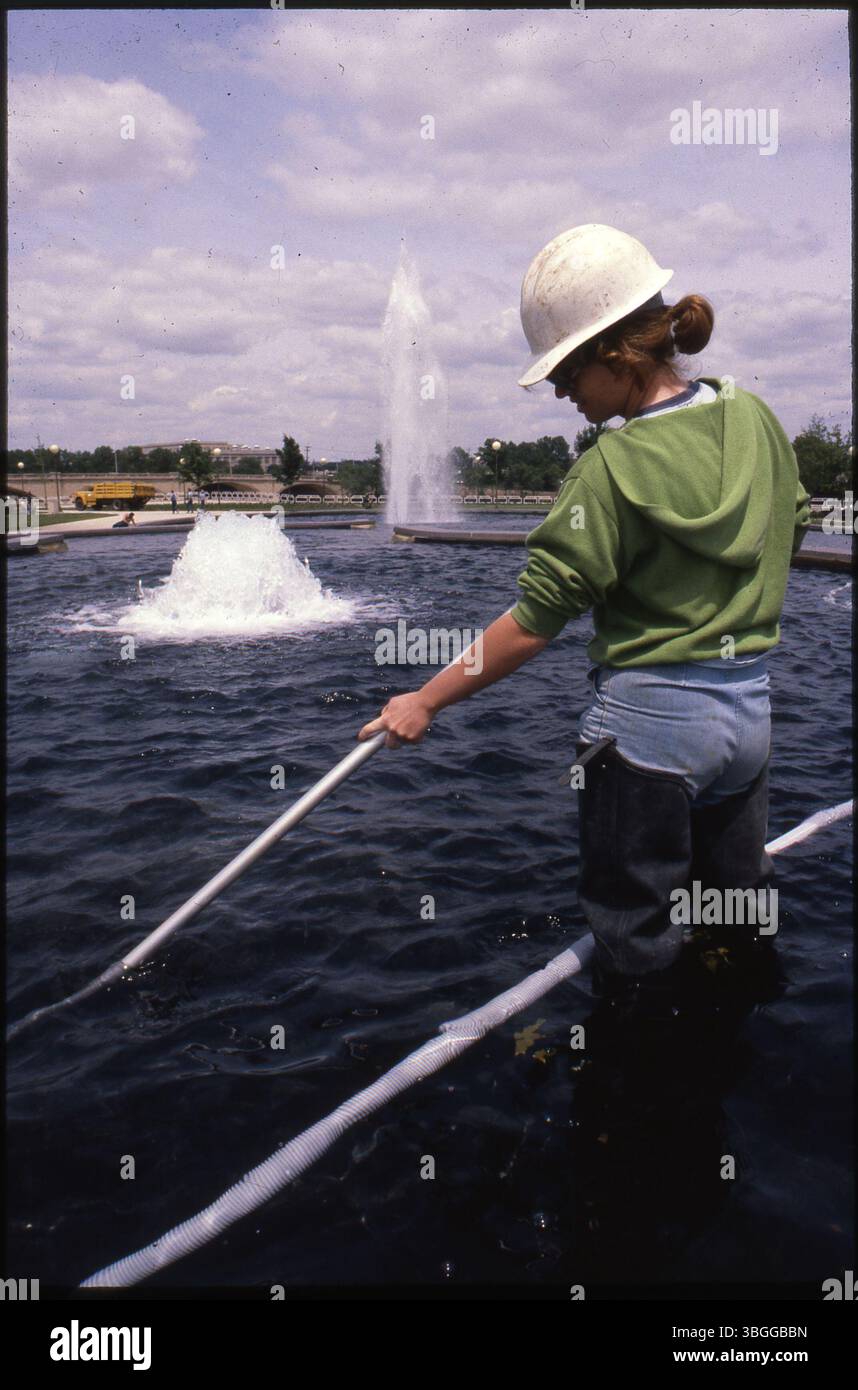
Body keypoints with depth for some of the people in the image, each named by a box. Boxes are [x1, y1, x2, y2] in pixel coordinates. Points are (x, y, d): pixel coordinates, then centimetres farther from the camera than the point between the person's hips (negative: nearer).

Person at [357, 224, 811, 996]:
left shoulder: (615, 466, -19)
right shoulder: (754, 416, 1)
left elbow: (536, 620, -18)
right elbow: (794, 529, 16)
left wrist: (426, 701, -9)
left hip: (648, 719, -7)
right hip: (752, 706, 8)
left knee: (637, 946, 10)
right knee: (744, 904, 25)